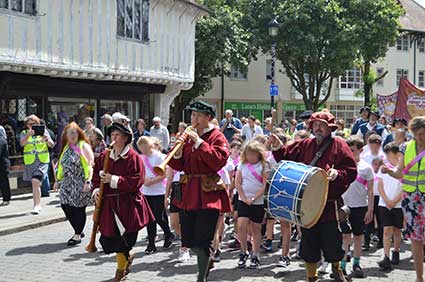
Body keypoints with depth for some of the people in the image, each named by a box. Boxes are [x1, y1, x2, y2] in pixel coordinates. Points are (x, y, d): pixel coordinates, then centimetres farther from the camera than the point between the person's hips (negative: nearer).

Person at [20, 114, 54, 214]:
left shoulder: (43, 131, 6)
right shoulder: (24, 133, 7)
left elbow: (52, 145, 3)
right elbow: (22, 143, -12)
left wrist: (47, 139, -18)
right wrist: (28, 135, -28)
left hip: (43, 161, -2)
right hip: (30, 161, 2)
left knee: (36, 182, -18)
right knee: (35, 184, 11)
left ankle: (37, 205, -14)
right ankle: (38, 205, 26)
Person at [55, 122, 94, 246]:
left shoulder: (84, 146, -6)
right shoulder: (66, 148, 16)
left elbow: (90, 165, -13)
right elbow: (61, 166, 22)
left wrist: (88, 182, -21)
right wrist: (58, 181, 17)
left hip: (80, 184, -7)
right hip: (67, 183, 7)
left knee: (79, 208, -3)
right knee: (65, 206, 2)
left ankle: (78, 235, 10)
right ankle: (78, 231, 19)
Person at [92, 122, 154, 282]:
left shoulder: (133, 158, -9)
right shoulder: (104, 156, 9)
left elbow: (135, 182, -16)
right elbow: (96, 176, 15)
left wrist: (113, 180, -20)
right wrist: (96, 190, -3)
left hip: (127, 204, -5)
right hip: (108, 204, 5)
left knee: (123, 237, -2)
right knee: (108, 238, 4)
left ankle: (121, 269, 23)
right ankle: (128, 256, 35)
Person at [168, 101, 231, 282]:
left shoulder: (217, 137, -3)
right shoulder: (188, 137, 13)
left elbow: (218, 161, -19)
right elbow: (179, 166, 11)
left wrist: (199, 142, -19)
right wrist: (178, 152, -10)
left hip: (208, 194, -6)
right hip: (188, 192, 6)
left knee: (202, 241, -7)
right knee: (188, 239, 10)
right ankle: (206, 260, 35)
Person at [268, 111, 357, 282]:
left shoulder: (339, 146, -1)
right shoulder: (305, 145, 9)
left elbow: (352, 172, -5)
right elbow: (286, 157, 9)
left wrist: (337, 174, -23)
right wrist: (278, 147, -9)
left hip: (330, 206, -3)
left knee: (332, 243, 6)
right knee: (309, 244, 9)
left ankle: (336, 268, 37)